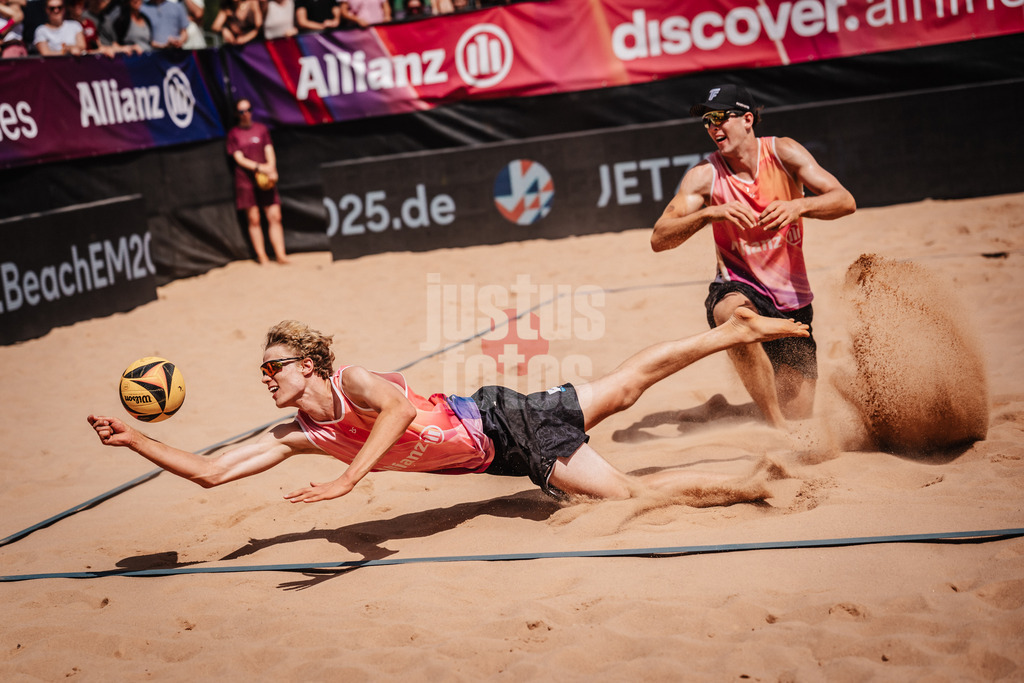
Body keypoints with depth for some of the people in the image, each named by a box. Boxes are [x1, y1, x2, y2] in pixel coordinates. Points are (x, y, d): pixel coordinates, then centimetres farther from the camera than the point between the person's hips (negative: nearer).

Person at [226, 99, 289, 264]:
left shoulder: (261, 129, 13)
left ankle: (281, 255, -4)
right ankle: (261, 256, 2)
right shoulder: (233, 134, 4)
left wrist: (271, 169, -13)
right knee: (253, 219, -2)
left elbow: (269, 151, 7)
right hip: (246, 180, -2)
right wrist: (259, 167, -18)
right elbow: (239, 158, -4)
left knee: (275, 216, -5)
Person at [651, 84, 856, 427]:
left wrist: (797, 206, -32)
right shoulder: (705, 175, -8)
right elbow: (659, 239, -17)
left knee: (799, 418, -2)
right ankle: (775, 423, -31)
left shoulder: (782, 153, -5)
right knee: (731, 312, -41)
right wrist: (711, 213, -32)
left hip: (793, 301, 2)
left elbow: (845, 201, -13)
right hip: (740, 287, -2)